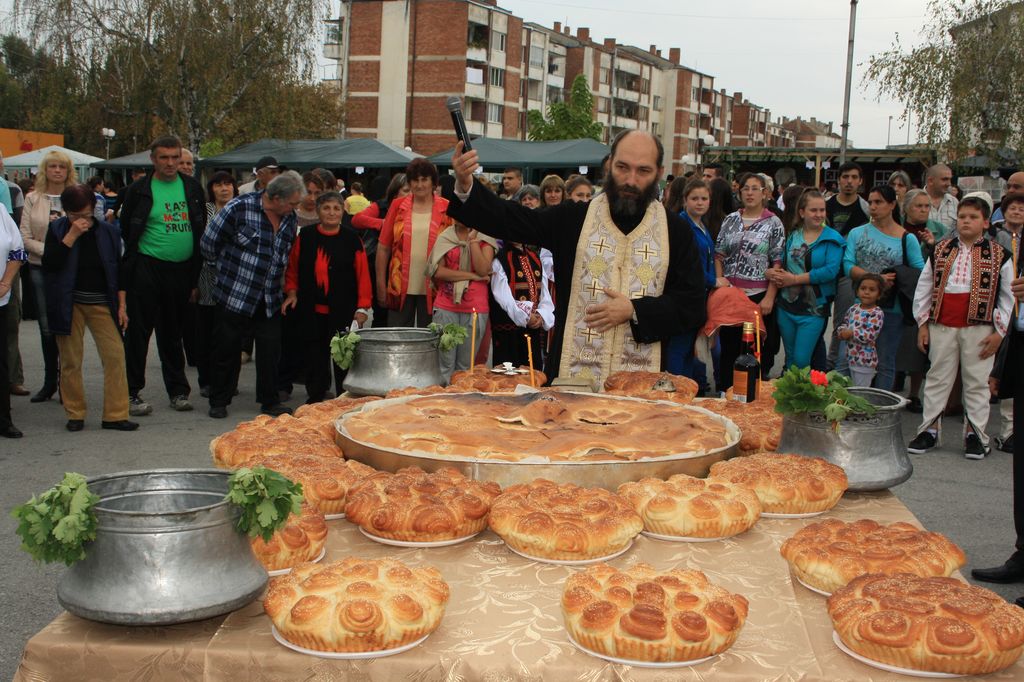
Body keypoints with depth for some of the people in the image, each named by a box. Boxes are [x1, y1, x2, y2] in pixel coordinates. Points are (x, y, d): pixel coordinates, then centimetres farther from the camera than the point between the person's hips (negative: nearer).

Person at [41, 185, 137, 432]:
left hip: (102, 304, 1)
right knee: (70, 360, 3)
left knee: (115, 354, -7)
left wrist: (122, 305, 5)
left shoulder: (107, 231, 4)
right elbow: (48, 264, -12)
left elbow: (118, 269, 9)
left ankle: (116, 414, -2)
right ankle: (75, 414, 16)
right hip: (69, 304, -1)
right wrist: (71, 236, -18)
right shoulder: (57, 229, 0)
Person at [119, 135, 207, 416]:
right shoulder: (139, 190, -1)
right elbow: (125, 230, 3)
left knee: (173, 332, 13)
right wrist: (132, 264, -2)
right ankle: (132, 392, 9)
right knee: (139, 331, 1)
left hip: (181, 270, 3)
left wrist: (196, 273, 10)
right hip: (147, 269, -3)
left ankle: (178, 390, 21)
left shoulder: (192, 187, 9)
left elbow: (201, 228, 13)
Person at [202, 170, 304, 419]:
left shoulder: (289, 219, 5)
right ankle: (219, 402, 21)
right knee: (226, 351, 7)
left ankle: (270, 402, 18)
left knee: (271, 350, 4)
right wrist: (228, 268, 7)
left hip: (270, 300, 4)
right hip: (234, 296, -4)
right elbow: (209, 244, -6)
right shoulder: (239, 208, -13)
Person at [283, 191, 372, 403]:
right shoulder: (305, 236, 6)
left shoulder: (351, 239, 0)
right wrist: (291, 292, 2)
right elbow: (293, 268, 14)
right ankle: (315, 397, 19)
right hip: (311, 312, 2)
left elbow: (363, 274, -1)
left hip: (343, 312, -2)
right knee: (314, 358, 7)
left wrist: (362, 308, -6)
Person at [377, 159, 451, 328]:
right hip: (401, 288, 1)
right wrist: (381, 285, 3)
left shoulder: (446, 209, 1)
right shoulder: (397, 206, 4)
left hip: (432, 289, -1)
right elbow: (383, 248, 6)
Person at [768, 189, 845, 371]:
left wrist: (795, 279, -16)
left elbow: (831, 271, -18)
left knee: (801, 360, -6)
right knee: (790, 358, 16)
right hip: (786, 305, 5)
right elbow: (782, 262, 11)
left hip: (813, 308, -5)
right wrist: (775, 273, -13)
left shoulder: (832, 239, -6)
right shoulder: (792, 235, 9)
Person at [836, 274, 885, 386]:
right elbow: (843, 324, 13)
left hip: (865, 360, -7)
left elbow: (869, 336, -23)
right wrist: (842, 332, -9)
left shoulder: (877, 313, -14)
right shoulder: (853, 308, 8)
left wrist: (851, 333, -19)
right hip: (851, 357, 7)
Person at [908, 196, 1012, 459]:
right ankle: (929, 429, 15)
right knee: (937, 378, 8)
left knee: (977, 382, 4)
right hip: (942, 325, 2)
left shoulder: (998, 256, 2)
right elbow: (924, 287, 10)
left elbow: (1008, 296, 2)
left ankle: (975, 434, 14)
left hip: (978, 327, -2)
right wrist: (923, 323, 5)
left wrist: (999, 331, -3)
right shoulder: (941, 250, 8)